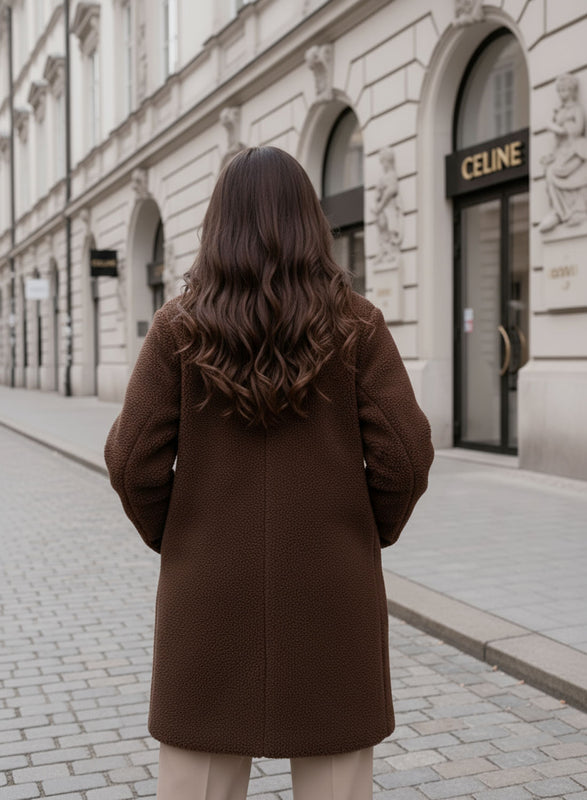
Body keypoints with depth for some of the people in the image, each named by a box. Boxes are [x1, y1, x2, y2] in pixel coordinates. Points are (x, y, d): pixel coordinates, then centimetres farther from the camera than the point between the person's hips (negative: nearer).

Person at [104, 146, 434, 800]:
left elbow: (134, 462, -5)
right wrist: (371, 534, 10)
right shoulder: (356, 326, -3)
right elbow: (404, 456, -7)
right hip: (333, 594, 0)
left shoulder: (179, 329, -4)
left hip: (210, 595, 1)